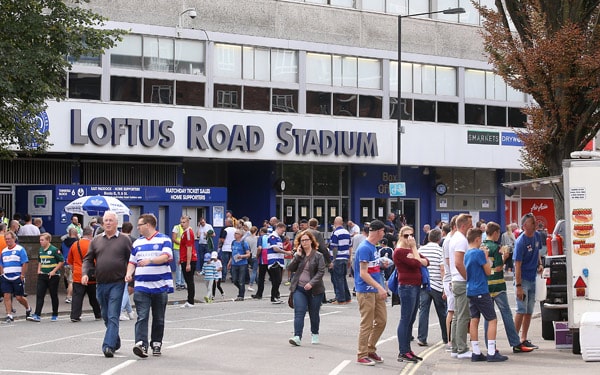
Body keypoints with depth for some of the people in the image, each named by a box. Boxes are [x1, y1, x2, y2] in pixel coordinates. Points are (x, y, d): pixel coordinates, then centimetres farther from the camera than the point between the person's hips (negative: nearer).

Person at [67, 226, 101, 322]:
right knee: (94, 297, 12)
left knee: (77, 296, 0)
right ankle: (98, 315, 25)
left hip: (77, 276, 2)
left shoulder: (74, 245, 3)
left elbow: (70, 261, 13)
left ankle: (75, 316, -9)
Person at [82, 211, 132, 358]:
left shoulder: (125, 240, 1)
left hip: (117, 284, -5)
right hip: (100, 284, 5)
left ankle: (109, 346, -16)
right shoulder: (96, 240, 11)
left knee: (113, 316, -11)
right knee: (105, 316, 14)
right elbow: (88, 259, 12)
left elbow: (132, 261, 0)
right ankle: (116, 342, 31)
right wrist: (85, 273, -5)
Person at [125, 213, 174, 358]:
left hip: (160, 287, -2)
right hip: (141, 287, 3)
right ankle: (141, 344, -21)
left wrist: (150, 260, -27)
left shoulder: (164, 239, 1)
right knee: (142, 317, -11)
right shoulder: (137, 243, 17)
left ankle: (156, 344, 19)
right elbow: (132, 262, 17)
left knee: (159, 318, 8)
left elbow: (166, 257, -14)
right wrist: (129, 274, -2)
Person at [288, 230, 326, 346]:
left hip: (314, 289, -2)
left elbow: (321, 272, -9)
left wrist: (311, 283, -20)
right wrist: (297, 256, -9)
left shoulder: (318, 256, -2)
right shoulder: (298, 255, 9)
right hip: (299, 289, 2)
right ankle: (297, 337, -18)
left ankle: (315, 334, 32)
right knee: (299, 312, -11)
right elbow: (291, 268, -1)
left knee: (314, 314, 11)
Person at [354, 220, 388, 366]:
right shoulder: (364, 248, -16)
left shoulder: (373, 247, 14)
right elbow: (363, 274, -21)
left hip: (376, 291, 9)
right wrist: (379, 287, -24)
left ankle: (371, 350, 24)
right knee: (367, 324, -4)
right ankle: (362, 356, 4)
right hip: (366, 291, -9)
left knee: (381, 321, 12)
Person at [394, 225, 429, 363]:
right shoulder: (399, 251, -9)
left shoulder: (411, 250, 20)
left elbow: (426, 262, 9)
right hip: (407, 287, -9)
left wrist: (416, 258, -11)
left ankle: (407, 350, 16)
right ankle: (403, 353, -7)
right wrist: (414, 248, -8)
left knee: (411, 320, 11)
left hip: (416, 287, 9)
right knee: (405, 320, -8)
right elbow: (415, 264, -19)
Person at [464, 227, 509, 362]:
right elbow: (488, 271, -8)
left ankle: (476, 353, 7)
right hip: (481, 291, -8)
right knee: (492, 320, -3)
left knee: (474, 320, 7)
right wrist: (486, 256, 2)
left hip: (470, 291, 8)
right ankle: (492, 353, -7)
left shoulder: (467, 254, 10)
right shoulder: (479, 253, -14)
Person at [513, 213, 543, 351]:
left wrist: (540, 264, 1)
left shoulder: (537, 236, 4)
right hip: (522, 279, -7)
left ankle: (524, 339, 18)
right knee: (522, 310, -8)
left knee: (529, 311, 11)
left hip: (532, 278, 7)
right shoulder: (520, 241, -19)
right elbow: (517, 264, -19)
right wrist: (518, 286, -22)